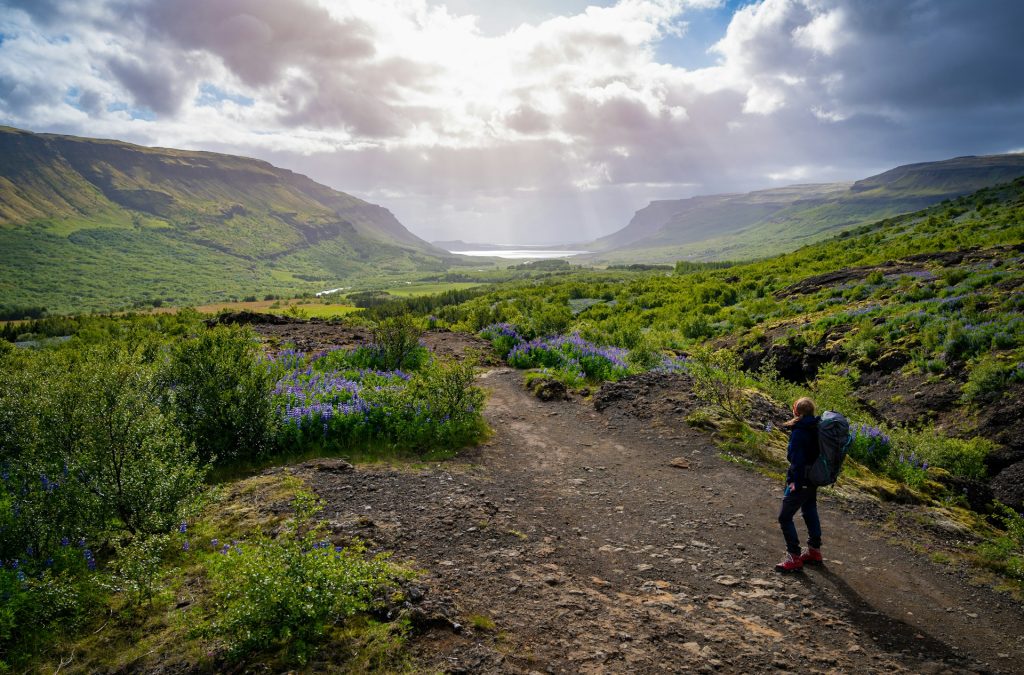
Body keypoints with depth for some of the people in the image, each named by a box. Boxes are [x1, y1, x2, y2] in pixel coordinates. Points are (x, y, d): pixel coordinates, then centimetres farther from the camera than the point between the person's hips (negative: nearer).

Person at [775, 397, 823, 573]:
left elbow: (797, 459, -23)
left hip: (801, 482, -9)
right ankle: (814, 551, 35)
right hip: (814, 481, 9)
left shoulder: (798, 432, -22)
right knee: (810, 513, 22)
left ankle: (794, 558, 3)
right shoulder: (816, 429, 2)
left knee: (785, 518, 0)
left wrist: (796, 482, -16)